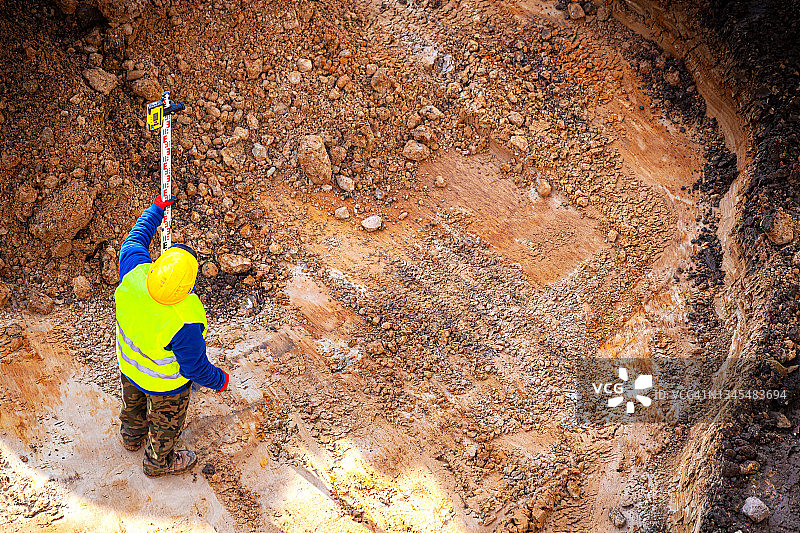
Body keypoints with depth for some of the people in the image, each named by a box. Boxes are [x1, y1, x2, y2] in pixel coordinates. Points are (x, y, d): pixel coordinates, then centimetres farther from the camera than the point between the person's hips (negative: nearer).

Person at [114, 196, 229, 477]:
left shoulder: (134, 274, -34)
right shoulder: (183, 324, -45)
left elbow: (134, 240, -11)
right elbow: (196, 367, -28)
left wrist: (155, 210, 4)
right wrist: (219, 380, -8)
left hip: (129, 361, 5)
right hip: (165, 381, -5)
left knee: (134, 401, 35)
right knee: (166, 421, 26)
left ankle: (132, 435, 66)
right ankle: (158, 462, 54)